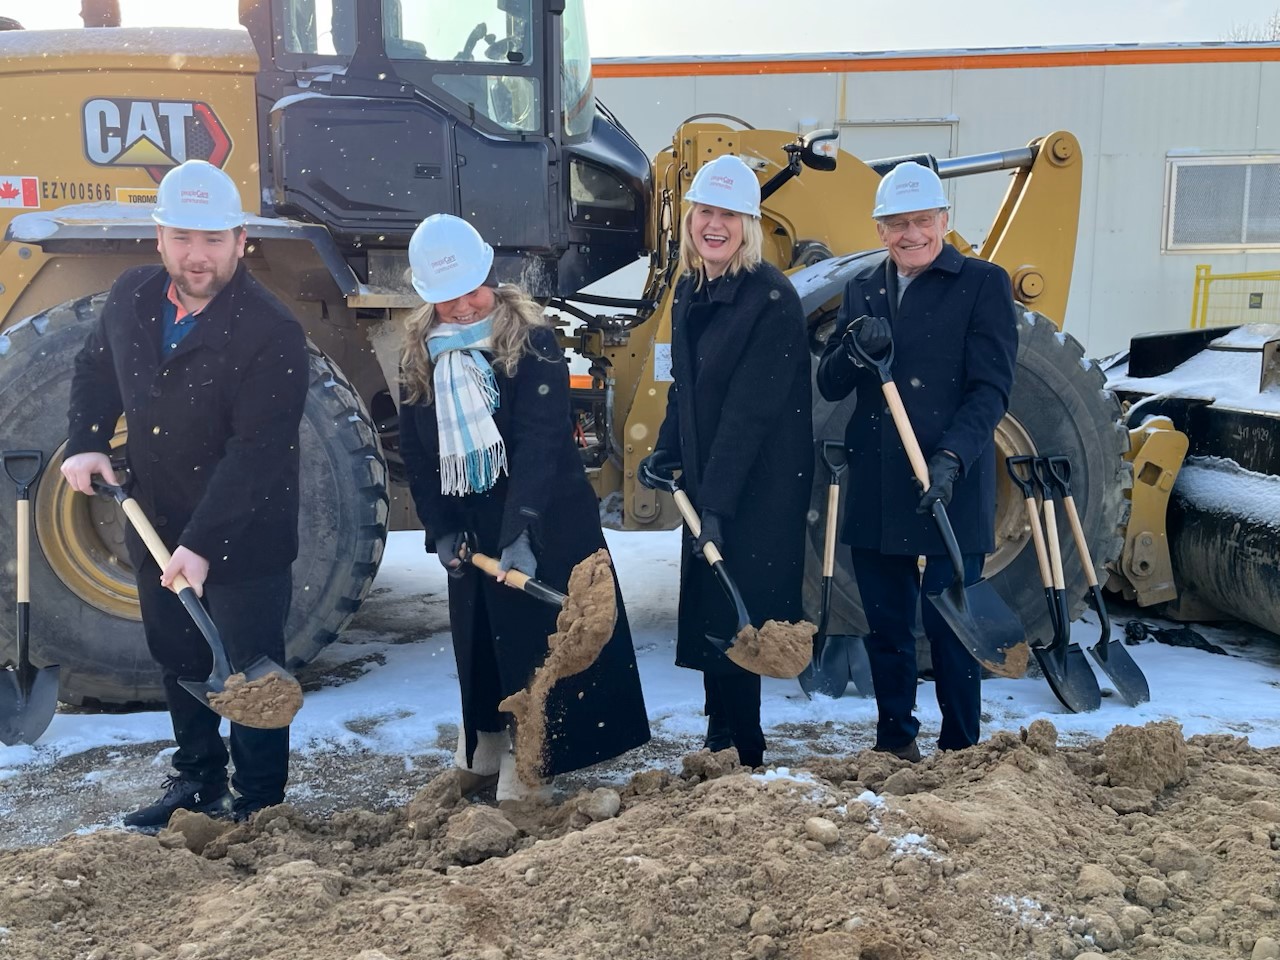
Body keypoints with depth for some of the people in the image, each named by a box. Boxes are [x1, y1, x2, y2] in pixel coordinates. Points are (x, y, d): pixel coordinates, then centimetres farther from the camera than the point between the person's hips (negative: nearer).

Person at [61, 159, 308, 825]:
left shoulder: (272, 333, -24)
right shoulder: (132, 297, -2)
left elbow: (256, 453, -27)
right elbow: (95, 368, 17)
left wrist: (202, 544, -31)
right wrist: (85, 442, 2)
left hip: (245, 538, -7)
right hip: (157, 529, 7)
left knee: (249, 672, 5)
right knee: (178, 663, 21)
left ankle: (260, 804, 23)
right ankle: (198, 782, 41)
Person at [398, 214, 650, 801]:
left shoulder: (531, 339, -13)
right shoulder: (419, 352, 2)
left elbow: (540, 443, -22)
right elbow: (416, 452, 5)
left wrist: (522, 532, -31)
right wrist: (439, 528, -3)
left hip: (545, 522, -4)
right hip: (469, 526, 5)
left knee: (537, 644, 0)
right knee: (478, 645, 14)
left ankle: (526, 775, 11)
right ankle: (480, 758, 31)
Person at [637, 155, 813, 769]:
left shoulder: (773, 298, -16)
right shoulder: (689, 292, 9)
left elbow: (750, 410, -20)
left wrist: (717, 502, -22)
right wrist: (666, 453, 7)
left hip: (760, 489, -7)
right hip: (705, 479, 8)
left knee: (732, 618, -3)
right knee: (704, 617, 12)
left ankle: (741, 756, 13)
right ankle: (721, 742, 27)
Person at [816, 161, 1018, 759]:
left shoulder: (982, 284, -2)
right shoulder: (862, 288, 11)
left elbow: (991, 389, -9)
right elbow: (829, 386, 6)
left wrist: (952, 458, -23)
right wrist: (856, 348, -15)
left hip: (951, 491, -4)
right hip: (874, 492, 5)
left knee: (950, 628, 3)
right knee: (886, 627, 14)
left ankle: (960, 750, 19)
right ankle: (894, 739, 30)